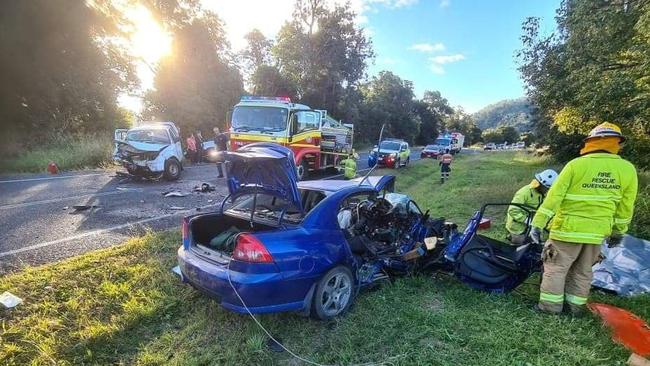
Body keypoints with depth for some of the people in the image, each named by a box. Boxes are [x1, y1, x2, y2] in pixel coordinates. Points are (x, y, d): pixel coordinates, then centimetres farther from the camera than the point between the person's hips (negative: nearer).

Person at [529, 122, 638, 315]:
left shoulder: (576, 165, -14)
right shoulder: (628, 169, -1)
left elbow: (554, 197, -14)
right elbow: (625, 208, 7)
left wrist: (538, 224, -10)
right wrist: (618, 232, 19)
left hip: (567, 229, -4)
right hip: (598, 233, 5)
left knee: (556, 268, 7)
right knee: (583, 271, 19)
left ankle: (551, 305, 13)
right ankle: (576, 305, 29)